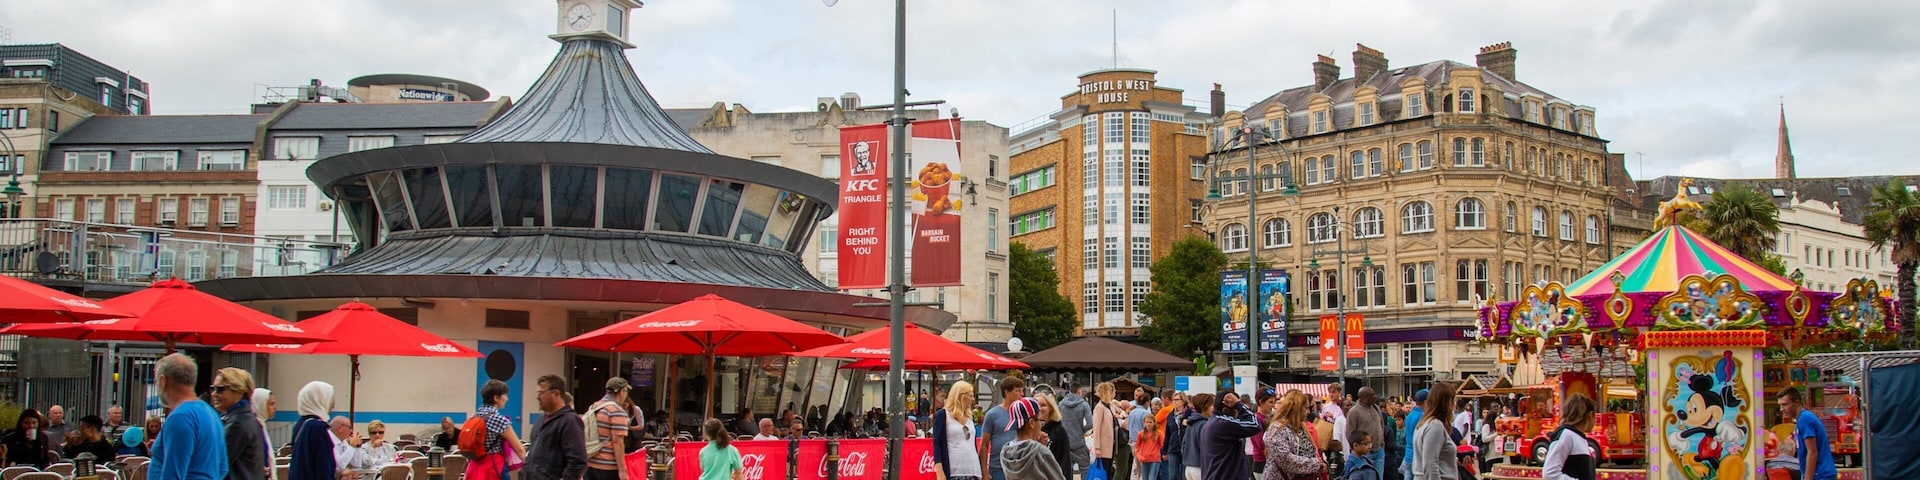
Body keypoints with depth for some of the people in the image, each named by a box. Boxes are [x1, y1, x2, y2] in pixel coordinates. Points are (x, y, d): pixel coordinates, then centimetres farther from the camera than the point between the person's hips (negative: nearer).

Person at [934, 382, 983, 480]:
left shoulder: (970, 416, 18)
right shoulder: (942, 415, 0)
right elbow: (937, 444, -5)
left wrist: (981, 470, 20)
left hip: (973, 470, 6)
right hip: (954, 471, -6)